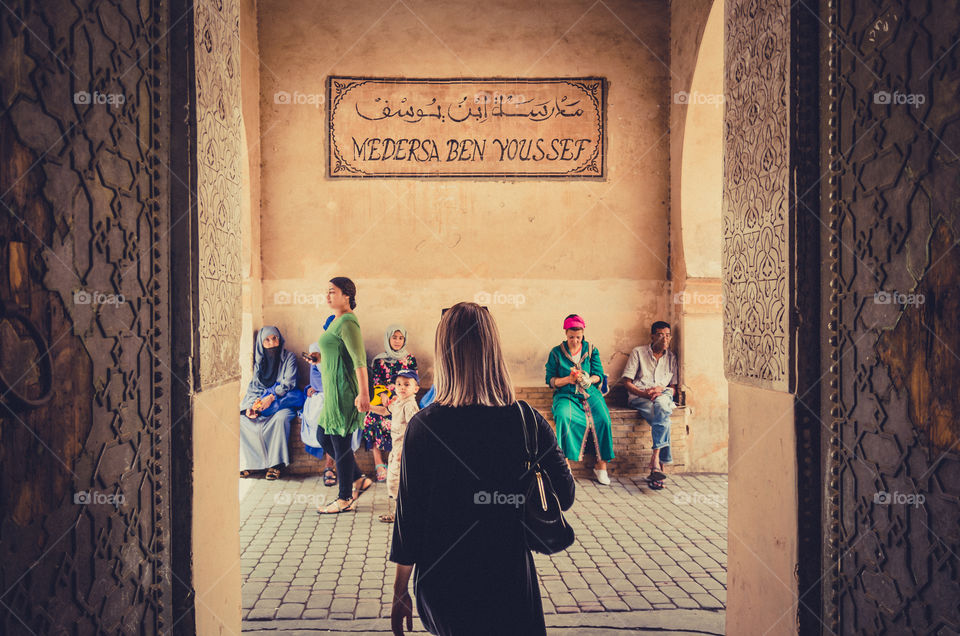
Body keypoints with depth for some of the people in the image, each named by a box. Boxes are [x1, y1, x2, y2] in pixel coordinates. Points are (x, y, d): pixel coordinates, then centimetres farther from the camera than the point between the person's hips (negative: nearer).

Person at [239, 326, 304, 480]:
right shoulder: (259, 361, 15)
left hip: (283, 402, -4)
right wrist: (251, 406, -8)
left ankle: (276, 464, -29)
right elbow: (253, 386, 11)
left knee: (281, 418, -37)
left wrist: (271, 397, -22)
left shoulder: (289, 357, 2)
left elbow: (288, 383, -8)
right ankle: (248, 463, -17)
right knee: (242, 419, -22)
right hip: (261, 400, 4)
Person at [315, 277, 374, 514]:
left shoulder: (347, 322, -16)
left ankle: (345, 500, 11)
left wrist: (363, 393, -28)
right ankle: (359, 479, 26)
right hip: (334, 390, 10)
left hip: (343, 389, -10)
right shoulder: (338, 321, 15)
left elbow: (360, 360, -23)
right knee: (325, 439, 16)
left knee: (340, 442, -1)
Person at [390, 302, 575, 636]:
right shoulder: (530, 423, -12)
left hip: (443, 583, 0)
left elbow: (408, 514, -10)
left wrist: (400, 592, 2)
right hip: (511, 583, 1)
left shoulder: (423, 426, -16)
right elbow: (565, 497, -2)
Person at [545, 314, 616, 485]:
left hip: (589, 393, 2)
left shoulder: (591, 350, 11)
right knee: (562, 415, -35)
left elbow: (599, 375, 6)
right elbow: (550, 380, 2)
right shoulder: (556, 352, 6)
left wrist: (588, 380, -17)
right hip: (565, 394, -1)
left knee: (603, 419, -26)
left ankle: (601, 465, -12)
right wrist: (568, 380, -15)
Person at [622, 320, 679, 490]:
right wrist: (644, 393, -15)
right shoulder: (638, 352, 9)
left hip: (663, 395, 2)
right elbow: (627, 382, 2)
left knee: (661, 405, -37)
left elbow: (673, 387, 14)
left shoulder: (671, 357, 19)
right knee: (662, 418, -34)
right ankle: (660, 466, -37)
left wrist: (660, 389, -10)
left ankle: (655, 459, -41)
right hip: (639, 397, -2)